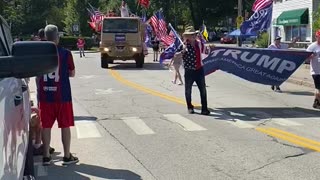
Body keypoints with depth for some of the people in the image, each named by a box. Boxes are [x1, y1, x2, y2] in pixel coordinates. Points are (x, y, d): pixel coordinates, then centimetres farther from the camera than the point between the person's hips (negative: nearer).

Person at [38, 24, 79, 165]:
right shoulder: (65, 53, -7)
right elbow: (72, 73, 1)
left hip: (45, 95, 2)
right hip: (62, 95, -2)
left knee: (46, 126, 8)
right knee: (65, 126, 6)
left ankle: (46, 156, 13)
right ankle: (67, 156, 10)